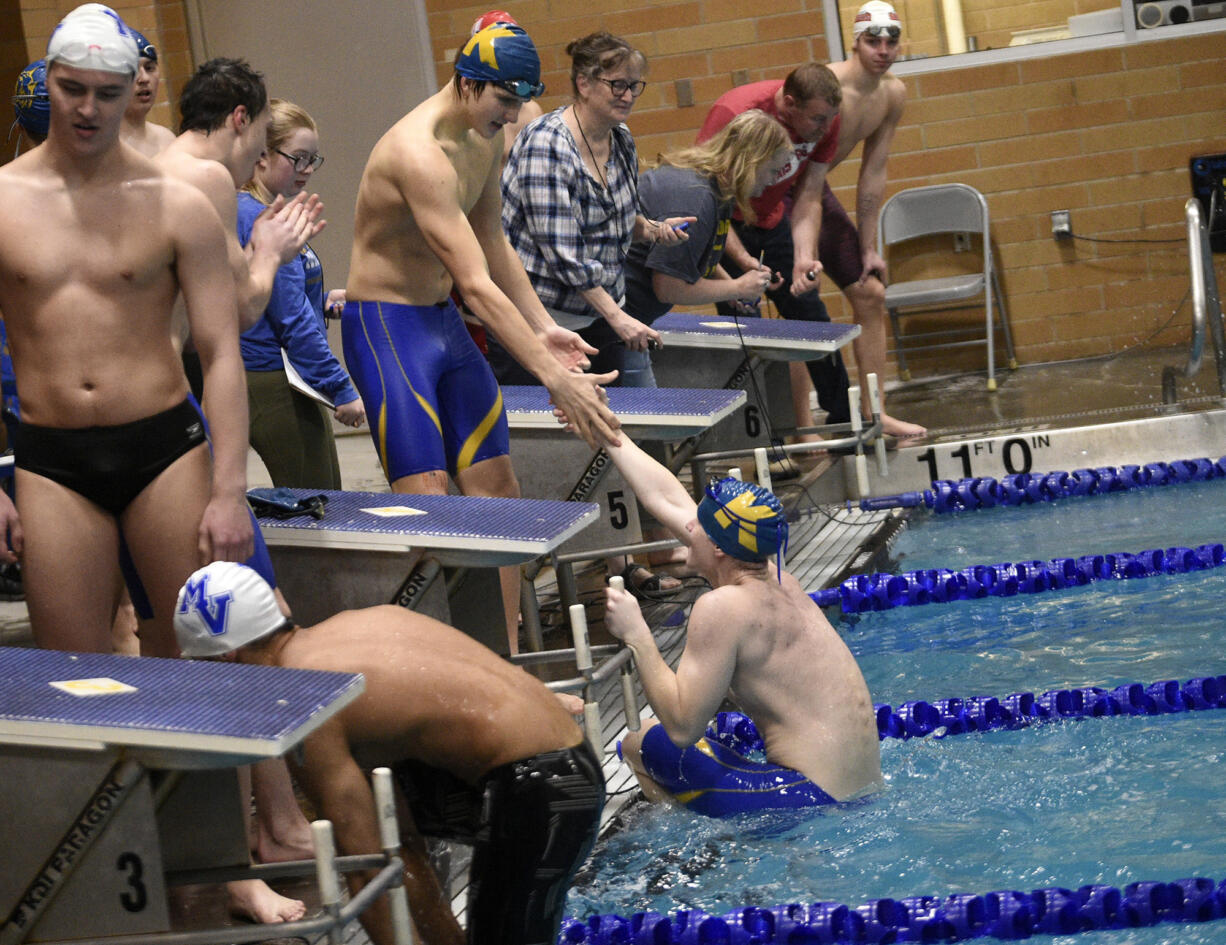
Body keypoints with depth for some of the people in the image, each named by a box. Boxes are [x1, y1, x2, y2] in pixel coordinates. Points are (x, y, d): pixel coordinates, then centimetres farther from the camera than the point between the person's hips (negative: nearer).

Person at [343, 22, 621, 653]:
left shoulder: (485, 142, 4)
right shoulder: (419, 155, -26)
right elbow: (477, 286, -31)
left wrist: (542, 328, 7)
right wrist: (554, 377, -33)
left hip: (444, 322, 9)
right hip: (385, 325, -9)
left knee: (496, 490, 7)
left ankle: (506, 656, 13)